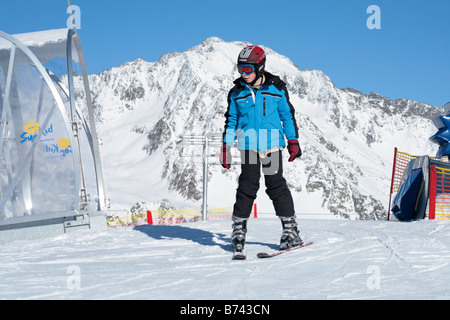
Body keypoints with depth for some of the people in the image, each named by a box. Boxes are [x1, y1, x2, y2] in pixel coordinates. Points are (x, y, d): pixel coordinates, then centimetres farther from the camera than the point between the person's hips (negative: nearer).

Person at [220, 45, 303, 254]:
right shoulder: (237, 92, 6)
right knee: (247, 186, -5)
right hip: (248, 146, 1)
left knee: (276, 185, -2)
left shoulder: (276, 88, 2)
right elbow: (231, 120, 12)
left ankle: (290, 230, 5)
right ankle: (239, 229, 5)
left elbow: (287, 115, 10)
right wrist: (226, 146, 5)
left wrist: (293, 140, 6)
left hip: (272, 144, -1)